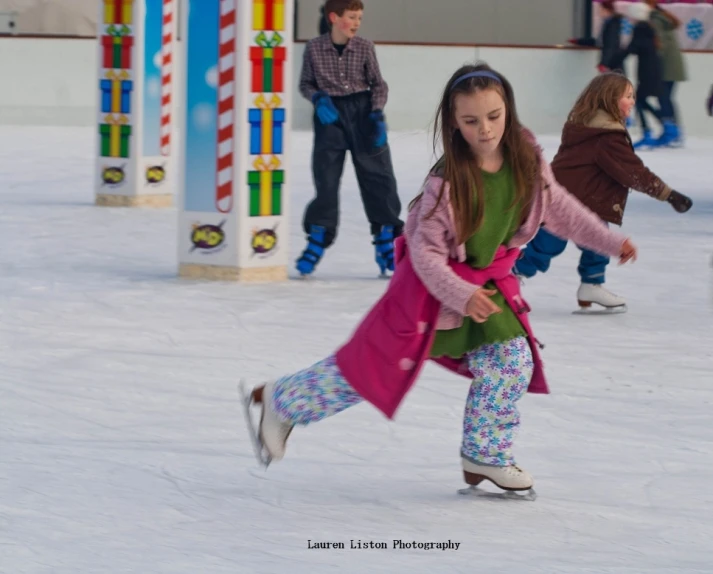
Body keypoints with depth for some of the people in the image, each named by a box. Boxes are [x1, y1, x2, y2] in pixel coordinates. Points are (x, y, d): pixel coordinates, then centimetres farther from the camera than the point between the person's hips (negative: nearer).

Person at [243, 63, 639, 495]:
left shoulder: (527, 162, -12)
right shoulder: (447, 181, -28)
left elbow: (559, 207, 6)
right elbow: (425, 253, -24)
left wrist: (610, 241, 6)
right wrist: (462, 297, -34)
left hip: (490, 282, 5)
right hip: (430, 285, -5)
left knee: (513, 363, -6)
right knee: (371, 364, 1)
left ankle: (485, 457, 14)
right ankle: (280, 402, 18)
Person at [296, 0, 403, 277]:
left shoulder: (364, 48, -2)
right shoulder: (314, 48, -3)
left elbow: (378, 84, 4)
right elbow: (306, 83, 7)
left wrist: (377, 113, -10)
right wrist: (318, 98, -13)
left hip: (362, 112, 1)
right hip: (330, 114, -1)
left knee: (378, 177, 0)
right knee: (325, 178, 0)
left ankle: (386, 242, 9)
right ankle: (317, 241, 11)